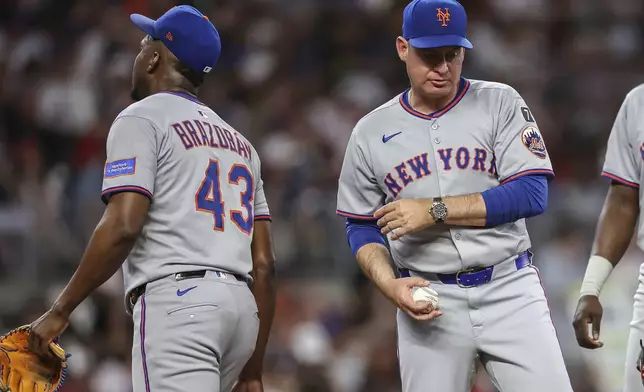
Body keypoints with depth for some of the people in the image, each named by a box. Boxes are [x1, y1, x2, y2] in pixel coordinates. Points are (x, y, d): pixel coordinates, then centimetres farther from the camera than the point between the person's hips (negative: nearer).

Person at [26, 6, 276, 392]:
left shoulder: (142, 119, 2)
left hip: (177, 302, -8)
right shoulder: (239, 142, 24)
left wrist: (60, 311, -7)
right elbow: (264, 263, 19)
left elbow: (122, 228, -12)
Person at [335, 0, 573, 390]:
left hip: (509, 290, -1)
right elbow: (362, 227, 14)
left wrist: (434, 210, -14)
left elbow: (532, 194, -9)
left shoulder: (500, 103, 1)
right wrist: (391, 285, -7)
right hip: (428, 301, 2)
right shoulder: (370, 132, 7)